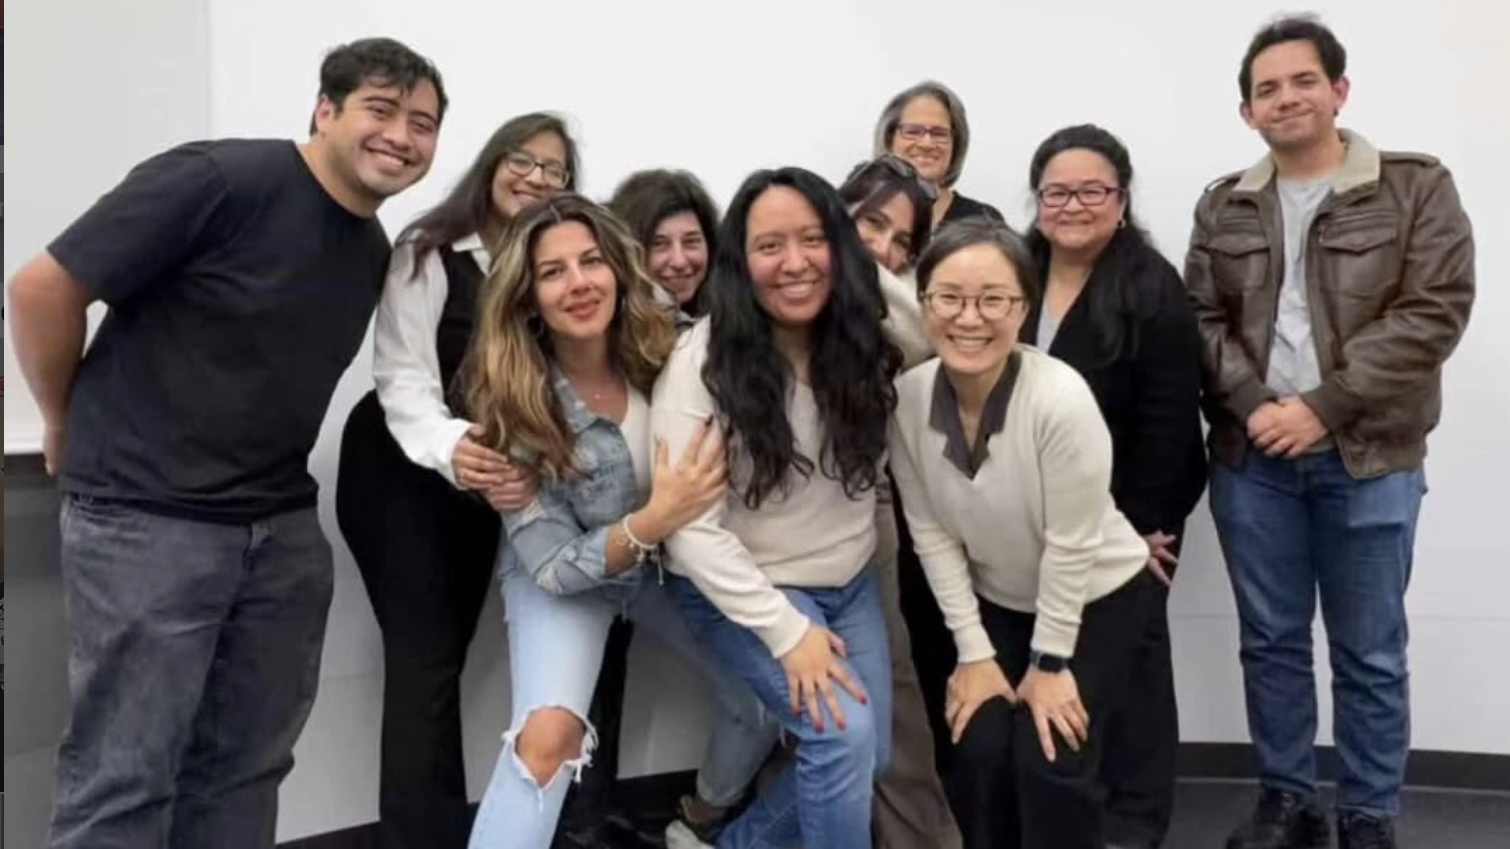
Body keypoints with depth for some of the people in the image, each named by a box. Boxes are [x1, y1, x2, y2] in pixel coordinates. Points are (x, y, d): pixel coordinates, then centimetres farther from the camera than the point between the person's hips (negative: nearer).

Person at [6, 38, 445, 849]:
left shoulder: (374, 254, 8)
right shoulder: (220, 178, -16)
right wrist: (70, 426, -1)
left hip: (282, 528, 7)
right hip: (146, 519, -7)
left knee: (246, 767, 13)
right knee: (123, 782, -1)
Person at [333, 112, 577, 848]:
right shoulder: (429, 253, -13)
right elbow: (403, 378, -20)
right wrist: (450, 445, -41)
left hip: (481, 483, 6)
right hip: (400, 474, -6)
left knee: (444, 655, 14)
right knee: (426, 661, -10)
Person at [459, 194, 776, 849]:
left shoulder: (668, 350, -19)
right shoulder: (512, 402, -25)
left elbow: (719, 462, -3)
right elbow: (553, 563, -23)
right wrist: (651, 522, -38)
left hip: (676, 561, 4)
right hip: (564, 575, -3)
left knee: (772, 698, 6)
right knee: (549, 732, -27)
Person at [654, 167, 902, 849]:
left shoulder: (862, 343, -7)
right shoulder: (703, 361, -22)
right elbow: (692, 528, -21)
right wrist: (787, 629, -22)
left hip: (850, 583, 6)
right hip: (743, 591, -6)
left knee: (870, 758, 10)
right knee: (843, 734, -22)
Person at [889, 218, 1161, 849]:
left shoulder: (1060, 398, -32)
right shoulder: (909, 397, -19)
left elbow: (1071, 547, -23)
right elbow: (932, 533, -11)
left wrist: (1050, 661, -15)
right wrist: (974, 651, -9)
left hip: (1097, 598, -3)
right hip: (994, 603, 4)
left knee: (1049, 761, -8)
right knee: (976, 754, -4)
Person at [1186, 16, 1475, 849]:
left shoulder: (1417, 188, -2)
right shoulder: (1224, 206, 9)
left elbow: (1433, 313, -10)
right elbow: (1202, 320, 4)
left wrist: (1322, 407, -16)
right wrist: (1254, 406, -12)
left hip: (1368, 460, -3)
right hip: (1253, 460, 3)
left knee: (1369, 653, 7)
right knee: (1271, 642, 11)